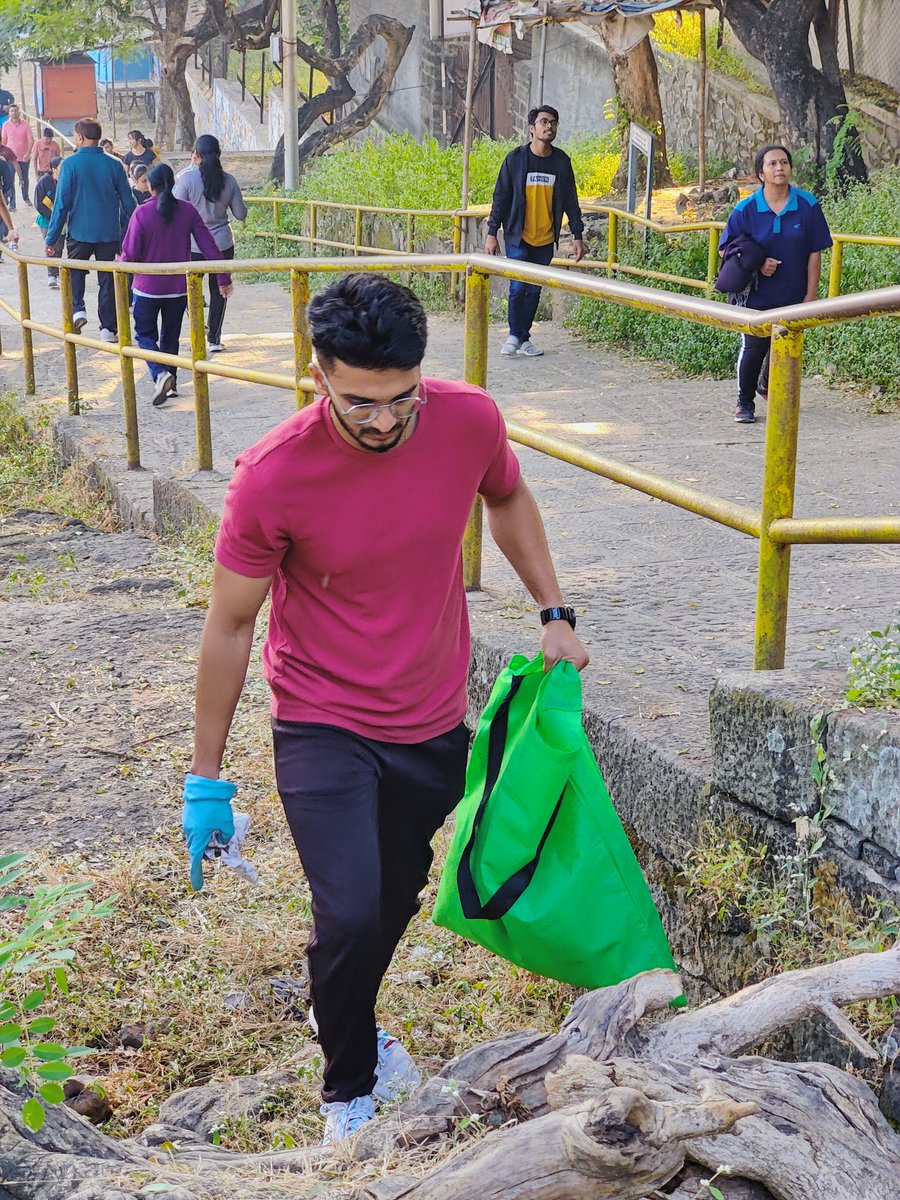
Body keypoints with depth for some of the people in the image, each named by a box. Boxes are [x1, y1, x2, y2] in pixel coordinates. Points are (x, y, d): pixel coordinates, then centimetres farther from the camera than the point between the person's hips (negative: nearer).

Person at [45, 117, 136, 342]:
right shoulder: (113, 165, 0)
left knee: (75, 272, 18)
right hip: (109, 233, 2)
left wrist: (52, 238, -4)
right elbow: (128, 203, 3)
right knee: (107, 279, 10)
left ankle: (77, 309, -5)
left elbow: (61, 203, -9)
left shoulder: (71, 164, -9)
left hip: (79, 232, -2)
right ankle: (109, 328, 10)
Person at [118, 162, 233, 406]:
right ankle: (170, 384, 21)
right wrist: (223, 278, 0)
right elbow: (208, 245, -6)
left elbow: (131, 254, -12)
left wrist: (121, 264, 10)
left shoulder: (142, 213, -13)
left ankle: (160, 374, -14)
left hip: (147, 287, -3)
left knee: (145, 334, 10)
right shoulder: (187, 210, -5)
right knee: (170, 336, 19)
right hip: (178, 287, 3)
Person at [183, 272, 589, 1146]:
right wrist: (206, 778, -6)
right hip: (323, 730, -4)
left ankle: (347, 1020, 51)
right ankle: (349, 1090, 16)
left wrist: (554, 614, 5)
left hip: (434, 723, 4)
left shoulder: (470, 420, -15)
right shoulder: (271, 477, -24)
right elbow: (230, 624, -12)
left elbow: (506, 498, 10)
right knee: (350, 919, -14)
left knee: (396, 902, 20)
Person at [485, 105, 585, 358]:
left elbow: (570, 201, 11)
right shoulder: (515, 158, -4)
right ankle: (514, 336, 7)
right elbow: (500, 197, -1)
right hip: (518, 237, -3)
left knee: (534, 290, 7)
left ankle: (524, 339, 16)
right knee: (518, 288, -10)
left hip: (545, 240, 3)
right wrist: (492, 233, -5)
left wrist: (578, 235, 7)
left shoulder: (561, 161, 4)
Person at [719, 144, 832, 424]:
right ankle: (745, 403, 17)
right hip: (757, 295, -2)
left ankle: (770, 387, 43)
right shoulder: (746, 209, -9)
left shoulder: (807, 205, -7)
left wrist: (810, 296, -6)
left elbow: (814, 253, -3)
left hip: (794, 296, 2)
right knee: (753, 349, -3)